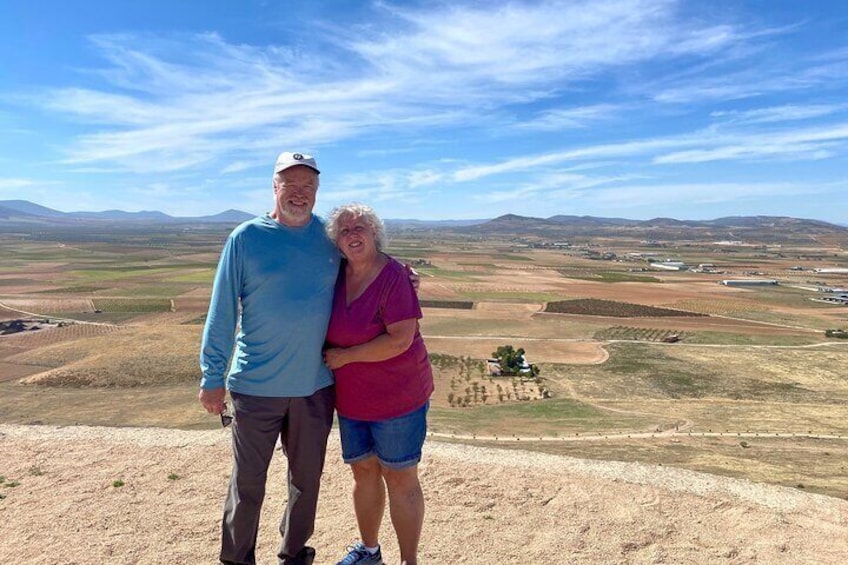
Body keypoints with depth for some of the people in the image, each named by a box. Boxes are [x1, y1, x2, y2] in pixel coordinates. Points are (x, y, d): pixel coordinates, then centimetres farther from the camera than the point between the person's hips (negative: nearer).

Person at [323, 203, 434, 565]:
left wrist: (344, 356, -19)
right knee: (363, 471, 19)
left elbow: (400, 340, -26)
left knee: (400, 478, 7)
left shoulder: (394, 277, -19)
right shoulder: (338, 274, 1)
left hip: (398, 397, -6)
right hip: (352, 398, 7)